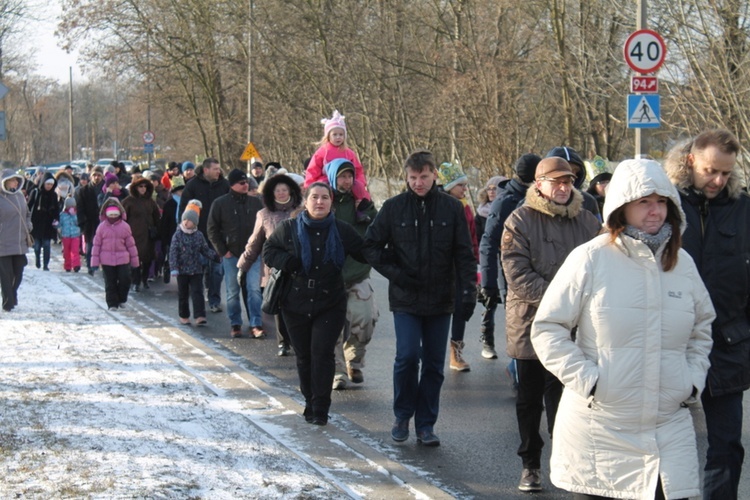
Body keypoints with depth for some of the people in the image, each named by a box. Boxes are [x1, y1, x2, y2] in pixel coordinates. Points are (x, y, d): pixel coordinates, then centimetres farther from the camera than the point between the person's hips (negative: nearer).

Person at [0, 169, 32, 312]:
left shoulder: (19, 195, 10)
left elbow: (27, 213, 23)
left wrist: (28, 225, 8)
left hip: (20, 242, 6)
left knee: (18, 273, 10)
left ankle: (12, 297, 28)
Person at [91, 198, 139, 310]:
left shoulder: (124, 226, 2)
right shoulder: (102, 227, 0)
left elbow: (130, 243, 6)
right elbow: (97, 244, 3)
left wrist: (134, 260, 8)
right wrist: (95, 260, -1)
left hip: (123, 259, 0)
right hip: (107, 260, 0)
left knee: (125, 280, -5)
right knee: (110, 283, 4)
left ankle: (121, 300, 17)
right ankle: (112, 303, 14)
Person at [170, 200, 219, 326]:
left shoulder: (199, 235, 3)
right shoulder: (178, 235, -5)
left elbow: (205, 250, 7)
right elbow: (173, 252, -9)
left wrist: (216, 256, -10)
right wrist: (173, 268, -18)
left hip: (196, 270, 1)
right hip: (182, 270, -1)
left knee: (197, 293, -5)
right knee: (183, 294, 9)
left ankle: (199, 316, -9)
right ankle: (184, 316, 22)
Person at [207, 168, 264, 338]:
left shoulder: (255, 202, 6)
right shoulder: (220, 203, -1)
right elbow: (212, 230, 2)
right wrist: (223, 251, -4)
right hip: (231, 255, -1)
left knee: (254, 289, -6)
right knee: (233, 291, 6)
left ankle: (256, 325, -5)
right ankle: (235, 325, 15)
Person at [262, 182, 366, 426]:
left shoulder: (342, 231, 1)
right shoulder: (289, 228, 0)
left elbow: (366, 253, 8)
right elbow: (268, 250, 7)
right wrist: (288, 262, -11)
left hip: (330, 304, -1)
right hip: (296, 304, 1)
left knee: (322, 353, -10)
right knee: (304, 356, 8)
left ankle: (320, 410, -5)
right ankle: (310, 402, 23)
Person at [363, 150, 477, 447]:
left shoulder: (452, 208, 1)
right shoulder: (394, 207, 0)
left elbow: (464, 254, 3)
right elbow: (371, 246, 5)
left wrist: (468, 292, -6)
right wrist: (394, 272, -8)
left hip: (440, 300, 2)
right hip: (405, 299, -1)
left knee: (434, 364, 6)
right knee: (407, 356, -12)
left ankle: (426, 424, 17)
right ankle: (402, 416, 9)